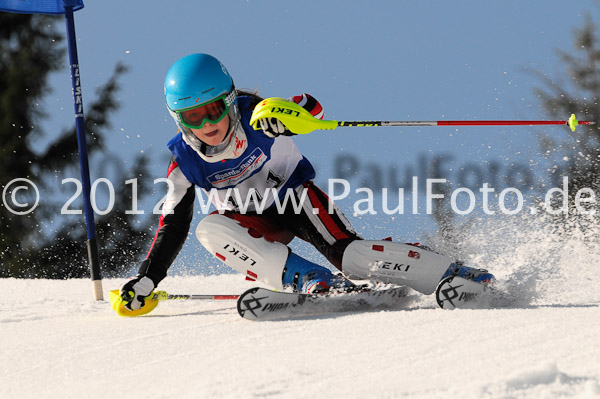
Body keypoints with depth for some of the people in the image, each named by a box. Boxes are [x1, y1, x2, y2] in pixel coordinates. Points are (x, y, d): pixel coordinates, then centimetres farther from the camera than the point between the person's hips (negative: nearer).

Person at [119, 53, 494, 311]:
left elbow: (312, 109, -37)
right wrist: (146, 281, -10)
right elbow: (173, 225, -6)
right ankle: (310, 279, -34)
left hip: (294, 195, -3)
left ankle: (450, 273, -25)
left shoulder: (255, 116, -23)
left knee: (348, 253, -28)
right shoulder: (185, 161, -14)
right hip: (255, 222, 3)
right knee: (210, 230, -28)